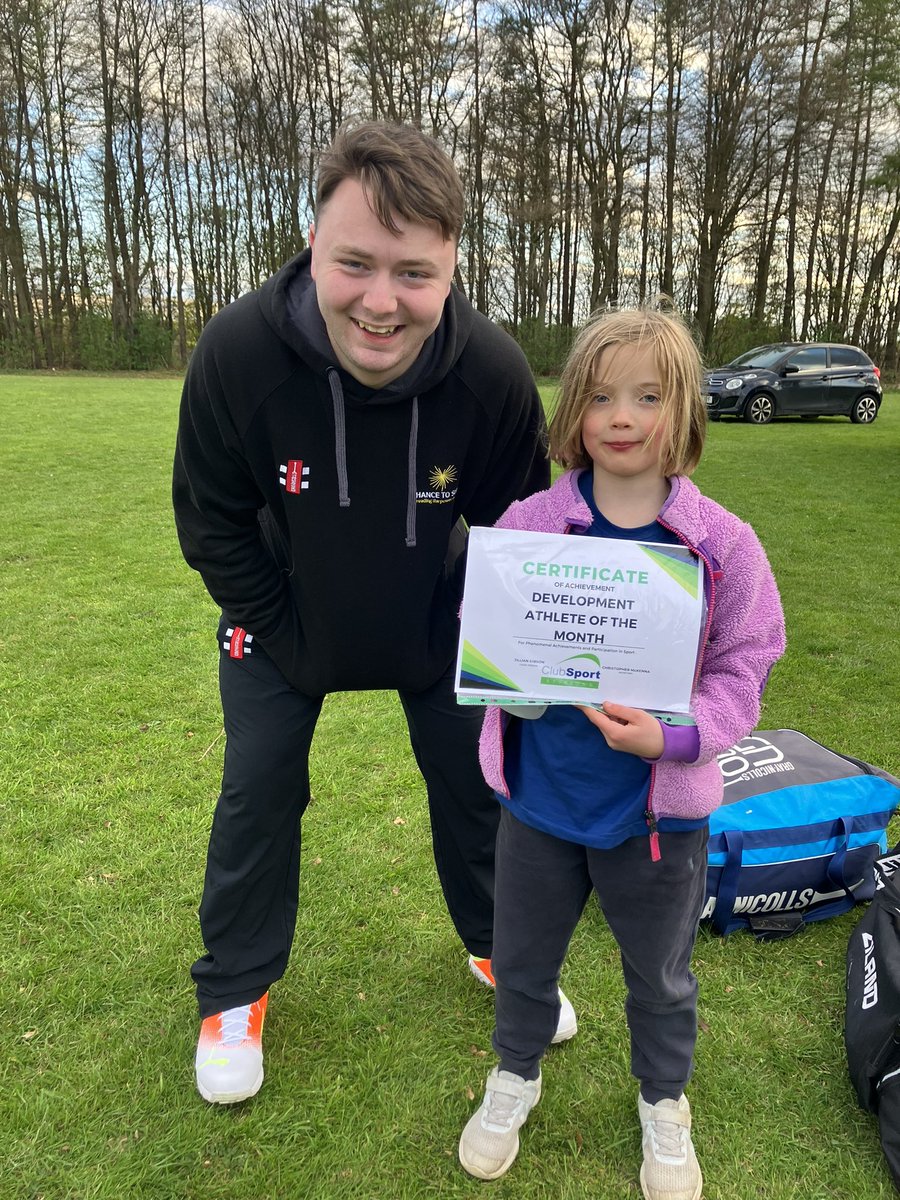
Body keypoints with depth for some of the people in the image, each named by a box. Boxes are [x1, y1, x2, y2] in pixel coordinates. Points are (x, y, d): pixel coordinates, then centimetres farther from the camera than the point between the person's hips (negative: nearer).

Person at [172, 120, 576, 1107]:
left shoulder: (495, 375, -28)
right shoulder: (235, 353, -29)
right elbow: (212, 521, -14)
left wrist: (464, 641, -8)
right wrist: (288, 638, -11)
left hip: (438, 625, 1)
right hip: (284, 620, 0)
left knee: (472, 783, 12)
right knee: (257, 795, 7)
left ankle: (495, 946, 41)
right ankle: (234, 991, 32)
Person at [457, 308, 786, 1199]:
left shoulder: (721, 543, -14)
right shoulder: (527, 522, -10)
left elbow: (742, 672, -9)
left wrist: (673, 734, -26)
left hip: (658, 810, -1)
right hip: (539, 799, 2)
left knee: (660, 975, 24)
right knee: (521, 959, 24)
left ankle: (663, 1103, 55)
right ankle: (515, 1077, 55)